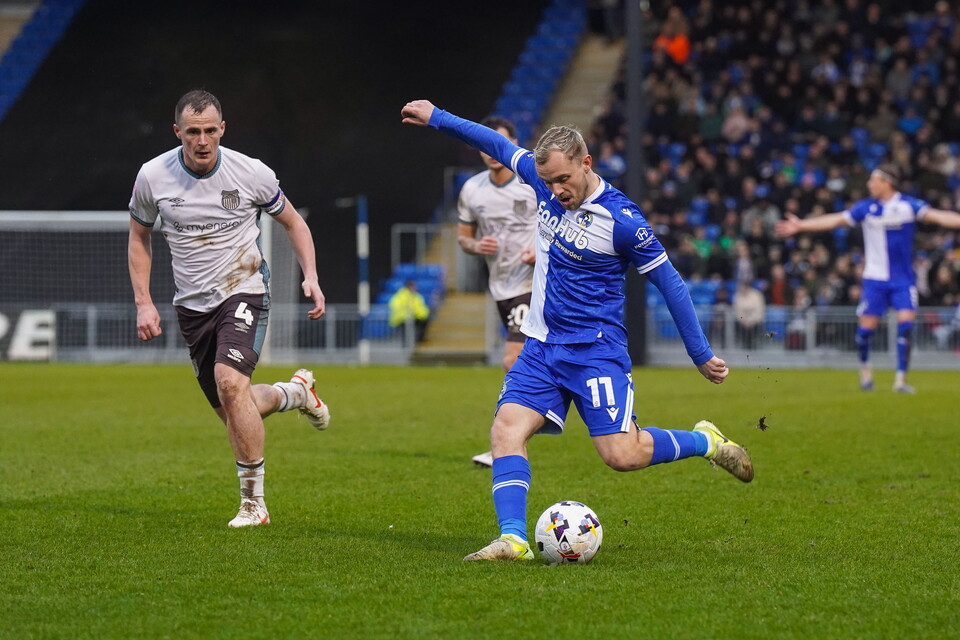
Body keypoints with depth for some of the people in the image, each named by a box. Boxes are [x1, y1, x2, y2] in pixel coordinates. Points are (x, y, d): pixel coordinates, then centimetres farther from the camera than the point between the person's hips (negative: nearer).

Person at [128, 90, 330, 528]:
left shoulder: (251, 174, -11)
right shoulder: (152, 177, -7)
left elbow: (292, 222, 7)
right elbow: (138, 237, 10)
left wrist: (311, 276, -5)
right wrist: (143, 302, 2)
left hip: (243, 291, -4)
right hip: (192, 306, 4)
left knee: (230, 382, -28)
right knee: (231, 412, 8)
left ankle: (253, 502, -17)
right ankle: (295, 392, 42)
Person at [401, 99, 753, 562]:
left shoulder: (621, 219, -16)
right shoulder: (545, 181, 1)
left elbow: (668, 282, -7)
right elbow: (499, 145, 19)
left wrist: (701, 356, -4)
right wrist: (437, 118, 26)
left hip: (595, 351, -6)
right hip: (542, 346, 6)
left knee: (622, 454, -16)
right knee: (506, 432, -14)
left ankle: (707, 442, 9)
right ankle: (513, 539, -19)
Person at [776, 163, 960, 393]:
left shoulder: (909, 205, -5)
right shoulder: (866, 207, 1)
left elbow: (938, 216, -14)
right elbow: (835, 220, 5)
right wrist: (800, 225, 4)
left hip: (903, 279, -1)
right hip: (875, 278, 1)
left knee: (906, 323, -15)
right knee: (866, 327, -3)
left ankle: (900, 379, -9)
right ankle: (865, 367, 25)